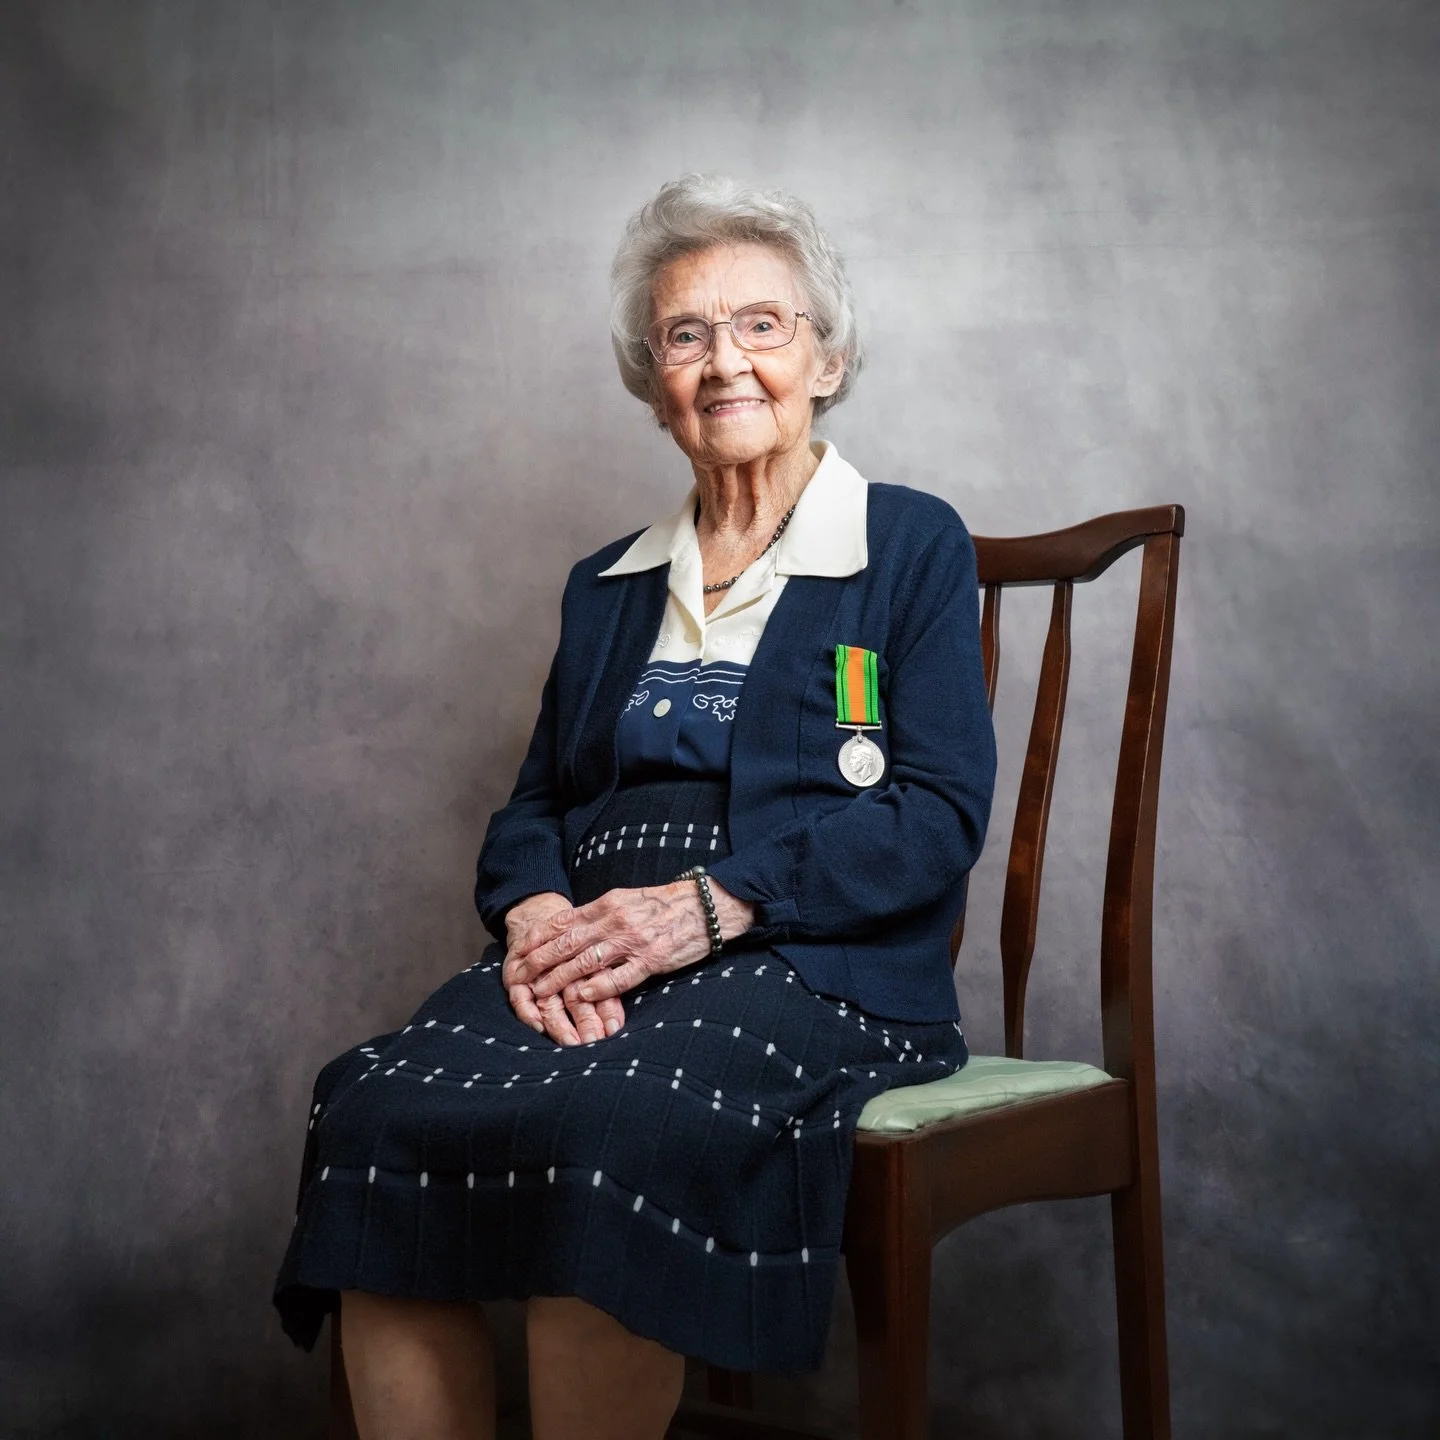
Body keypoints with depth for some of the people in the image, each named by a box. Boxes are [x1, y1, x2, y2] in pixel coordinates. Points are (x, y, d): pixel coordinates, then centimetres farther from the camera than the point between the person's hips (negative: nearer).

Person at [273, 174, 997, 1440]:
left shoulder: (913, 548, 9)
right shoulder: (608, 588, 24)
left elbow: (938, 814, -3)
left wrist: (710, 905, -15)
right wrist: (534, 912, -5)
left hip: (808, 961, -4)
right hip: (588, 957, 4)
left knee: (610, 1124, -36)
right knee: (378, 1112, -27)